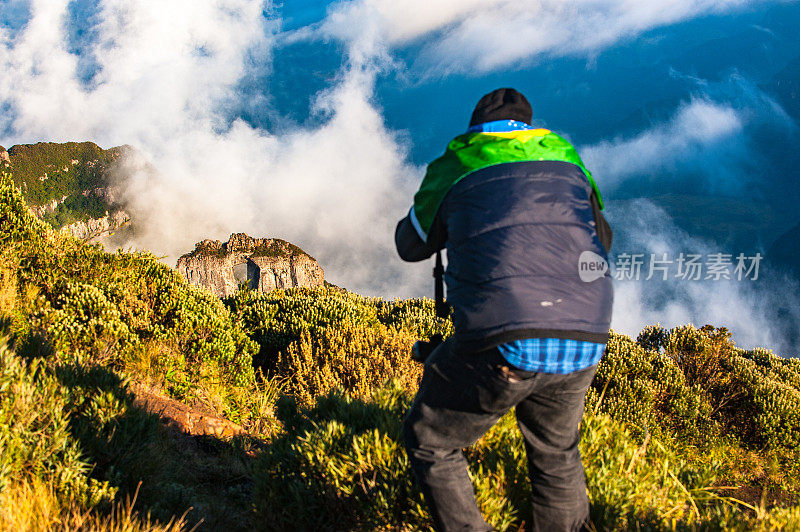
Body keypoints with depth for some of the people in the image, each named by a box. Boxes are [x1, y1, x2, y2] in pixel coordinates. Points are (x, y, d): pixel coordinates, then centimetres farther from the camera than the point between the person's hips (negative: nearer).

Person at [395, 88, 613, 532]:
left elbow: (411, 246, 23)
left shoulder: (454, 165, 10)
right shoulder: (563, 153, 17)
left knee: (430, 444, 17)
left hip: (501, 345, -4)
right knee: (556, 453, 27)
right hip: (585, 344, 4)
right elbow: (602, 236, 28)